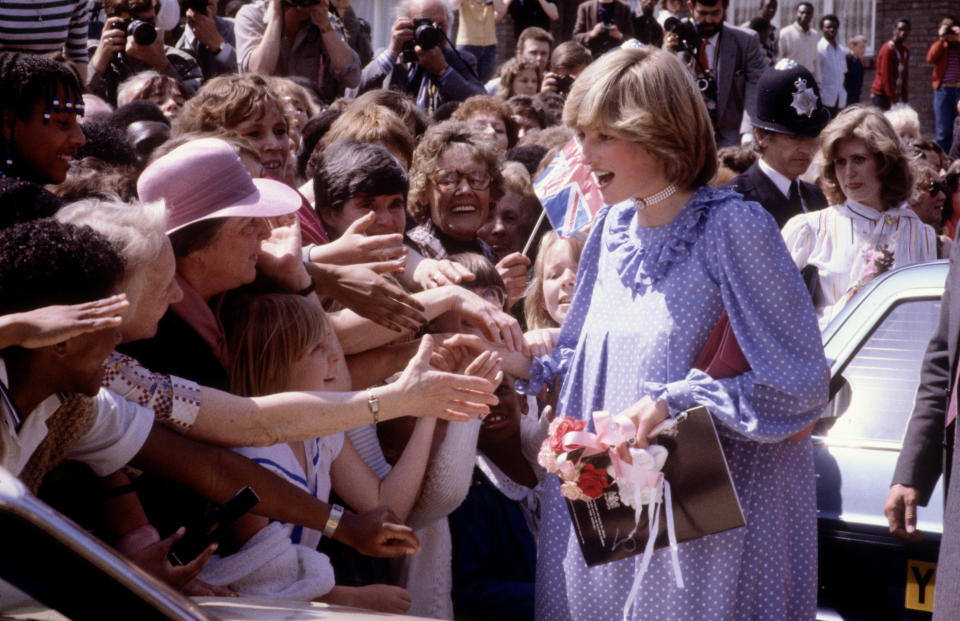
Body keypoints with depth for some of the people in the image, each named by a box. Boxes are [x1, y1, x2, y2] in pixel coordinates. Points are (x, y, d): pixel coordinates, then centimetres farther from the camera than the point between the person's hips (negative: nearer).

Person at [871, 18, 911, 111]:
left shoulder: (906, 50, 11)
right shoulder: (888, 49, -14)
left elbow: (906, 75, 12)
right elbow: (886, 78, -18)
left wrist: (905, 98, 4)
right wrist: (893, 100, -19)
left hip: (895, 94, 8)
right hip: (882, 94, -7)